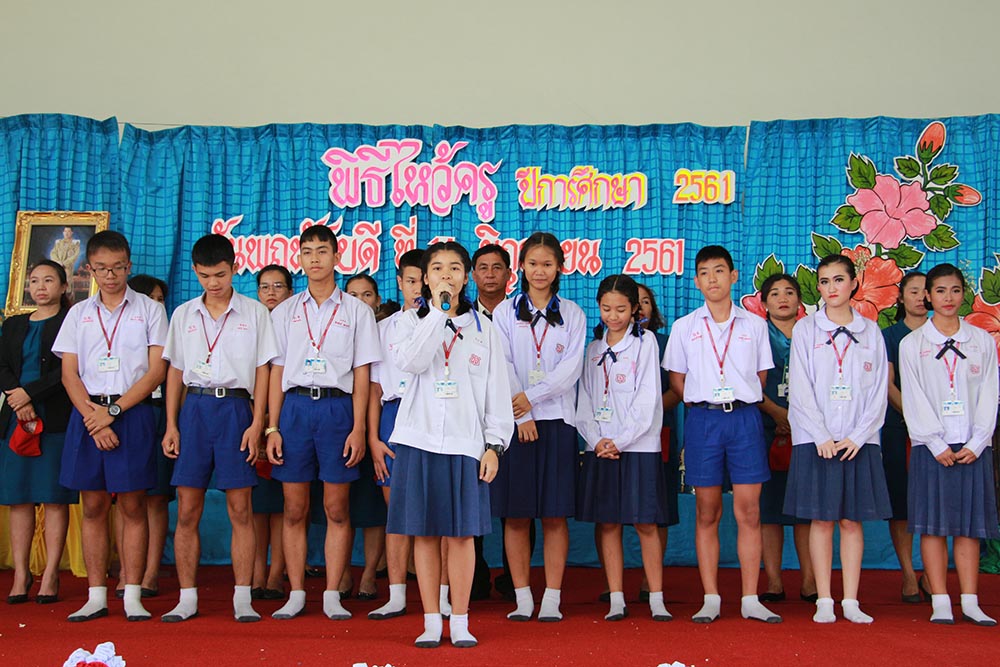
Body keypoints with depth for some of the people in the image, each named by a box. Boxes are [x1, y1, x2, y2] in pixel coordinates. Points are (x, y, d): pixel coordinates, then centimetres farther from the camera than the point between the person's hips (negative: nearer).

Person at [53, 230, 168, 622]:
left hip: (132, 413, -3)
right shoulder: (79, 313, 13)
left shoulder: (150, 310, 6)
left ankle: (133, 597, 2)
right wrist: (93, 417, -9)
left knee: (133, 506, -2)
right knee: (93, 507, 4)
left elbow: (156, 370, -2)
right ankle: (96, 597, 9)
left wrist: (113, 410, -11)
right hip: (88, 413, 3)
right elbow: (69, 373, 7)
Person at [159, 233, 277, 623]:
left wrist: (256, 423, -5)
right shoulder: (183, 314, 12)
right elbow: (175, 372, 14)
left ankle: (242, 598, 4)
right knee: (187, 509, 1)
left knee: (240, 509, -2)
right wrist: (171, 425, 5)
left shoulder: (253, 313, 5)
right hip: (194, 408, 2)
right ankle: (187, 598, 9)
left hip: (235, 407, -2)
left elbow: (262, 370, 3)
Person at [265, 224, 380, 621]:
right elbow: (277, 372, 10)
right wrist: (272, 428, 2)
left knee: (336, 508, -1)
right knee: (294, 508, 3)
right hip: (295, 406, 2)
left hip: (337, 407, -2)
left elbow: (361, 376, 4)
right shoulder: (285, 312, 13)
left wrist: (358, 429, -5)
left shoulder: (357, 312, 8)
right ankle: (296, 594, 11)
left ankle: (332, 595, 7)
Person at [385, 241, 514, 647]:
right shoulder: (412, 320, 7)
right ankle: (431, 623, 11)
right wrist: (437, 313, -12)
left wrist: (494, 444, 0)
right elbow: (409, 362, -14)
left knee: (461, 533, 0)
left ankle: (460, 622, 9)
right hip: (419, 438, 0)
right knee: (424, 533, 3)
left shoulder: (483, 328, 9)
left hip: (464, 442, 0)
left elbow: (497, 390, 7)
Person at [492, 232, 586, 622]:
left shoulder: (572, 314, 9)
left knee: (554, 515, 0)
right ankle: (522, 598, 7)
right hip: (515, 422, 0)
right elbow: (503, 367, 0)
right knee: (516, 515, 0)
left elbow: (571, 367, -2)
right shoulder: (505, 312, 8)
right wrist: (521, 415, -10)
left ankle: (552, 599, 5)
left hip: (557, 420, 0)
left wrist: (531, 396, -13)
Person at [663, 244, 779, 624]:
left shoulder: (754, 325, 9)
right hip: (703, 419, 0)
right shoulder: (684, 327, 8)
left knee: (749, 511, -2)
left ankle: (750, 600, 4)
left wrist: (741, 403, 6)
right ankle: (711, 599, 8)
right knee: (707, 513, 3)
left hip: (745, 418, 0)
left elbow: (761, 376, 14)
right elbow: (677, 379, 12)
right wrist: (704, 405, 5)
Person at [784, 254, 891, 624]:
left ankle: (851, 602, 8)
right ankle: (824, 601, 5)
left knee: (852, 520, 3)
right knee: (821, 519, 0)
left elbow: (879, 391, 4)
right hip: (815, 440, -1)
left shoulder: (870, 331, 9)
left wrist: (857, 437, -7)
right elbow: (800, 389, -2)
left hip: (859, 442, 1)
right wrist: (822, 437, -11)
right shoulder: (805, 329, 4)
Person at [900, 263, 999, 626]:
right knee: (933, 524, -2)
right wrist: (937, 445, -10)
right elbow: (914, 401, -1)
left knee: (970, 525, 3)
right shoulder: (912, 344, 5)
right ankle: (940, 603, 2)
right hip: (930, 446, -1)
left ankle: (970, 602, 6)